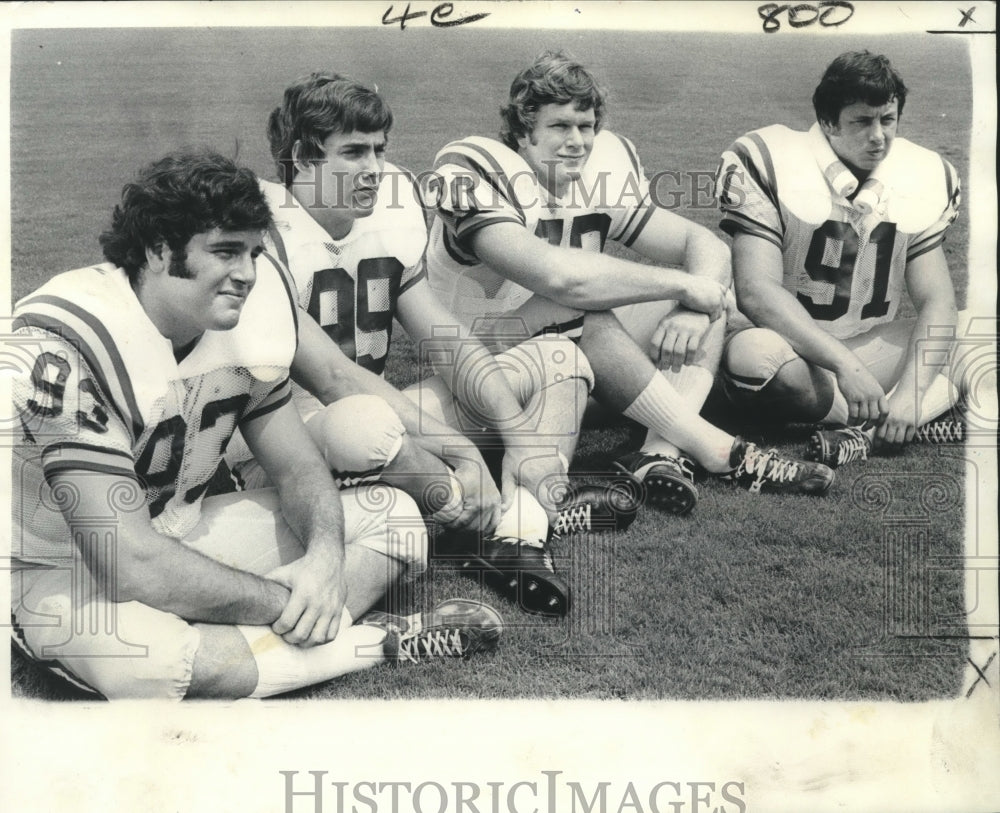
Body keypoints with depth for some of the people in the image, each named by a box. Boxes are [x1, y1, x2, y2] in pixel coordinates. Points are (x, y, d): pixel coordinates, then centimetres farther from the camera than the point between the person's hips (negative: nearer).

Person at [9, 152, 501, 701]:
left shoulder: (242, 319, -6)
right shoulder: (62, 347, -28)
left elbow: (298, 468, 1)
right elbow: (132, 564, -32)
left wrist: (325, 556, -21)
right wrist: (289, 601, -26)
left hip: (183, 535, 7)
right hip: (62, 572, -7)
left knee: (390, 515, 0)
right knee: (143, 653, -41)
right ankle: (382, 642, -22)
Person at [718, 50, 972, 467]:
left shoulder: (922, 178, 0)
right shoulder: (770, 164, -14)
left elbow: (936, 301, -4)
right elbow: (756, 291, -23)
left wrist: (910, 392, -22)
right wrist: (845, 364, -31)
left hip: (874, 348, 5)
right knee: (752, 353, -38)